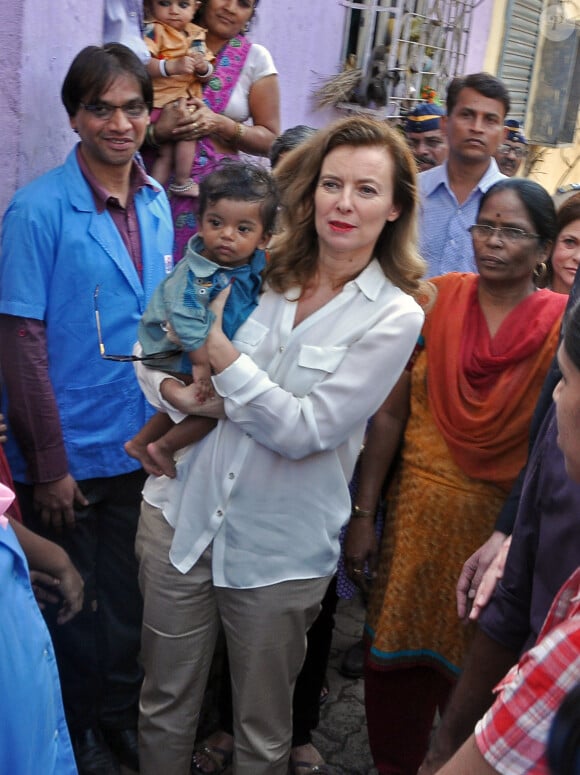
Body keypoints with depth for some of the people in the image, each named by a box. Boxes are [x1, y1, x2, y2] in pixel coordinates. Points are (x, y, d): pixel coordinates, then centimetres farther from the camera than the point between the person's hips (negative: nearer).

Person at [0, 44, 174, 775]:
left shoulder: (156, 204, 2)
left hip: (139, 444, 5)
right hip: (70, 456, -5)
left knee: (126, 601, 19)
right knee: (74, 604, 13)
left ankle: (121, 715, 42)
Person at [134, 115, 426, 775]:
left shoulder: (394, 317, -10)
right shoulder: (260, 273, 1)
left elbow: (303, 431, -15)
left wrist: (220, 351, -16)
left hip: (279, 547, -3)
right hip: (185, 513, 3)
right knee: (164, 703, 17)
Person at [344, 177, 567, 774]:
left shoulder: (559, 324, -8)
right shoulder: (435, 299, -3)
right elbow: (390, 413, -2)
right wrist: (363, 514, -3)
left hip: (504, 520, -1)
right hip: (419, 512, 2)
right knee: (396, 660, 13)